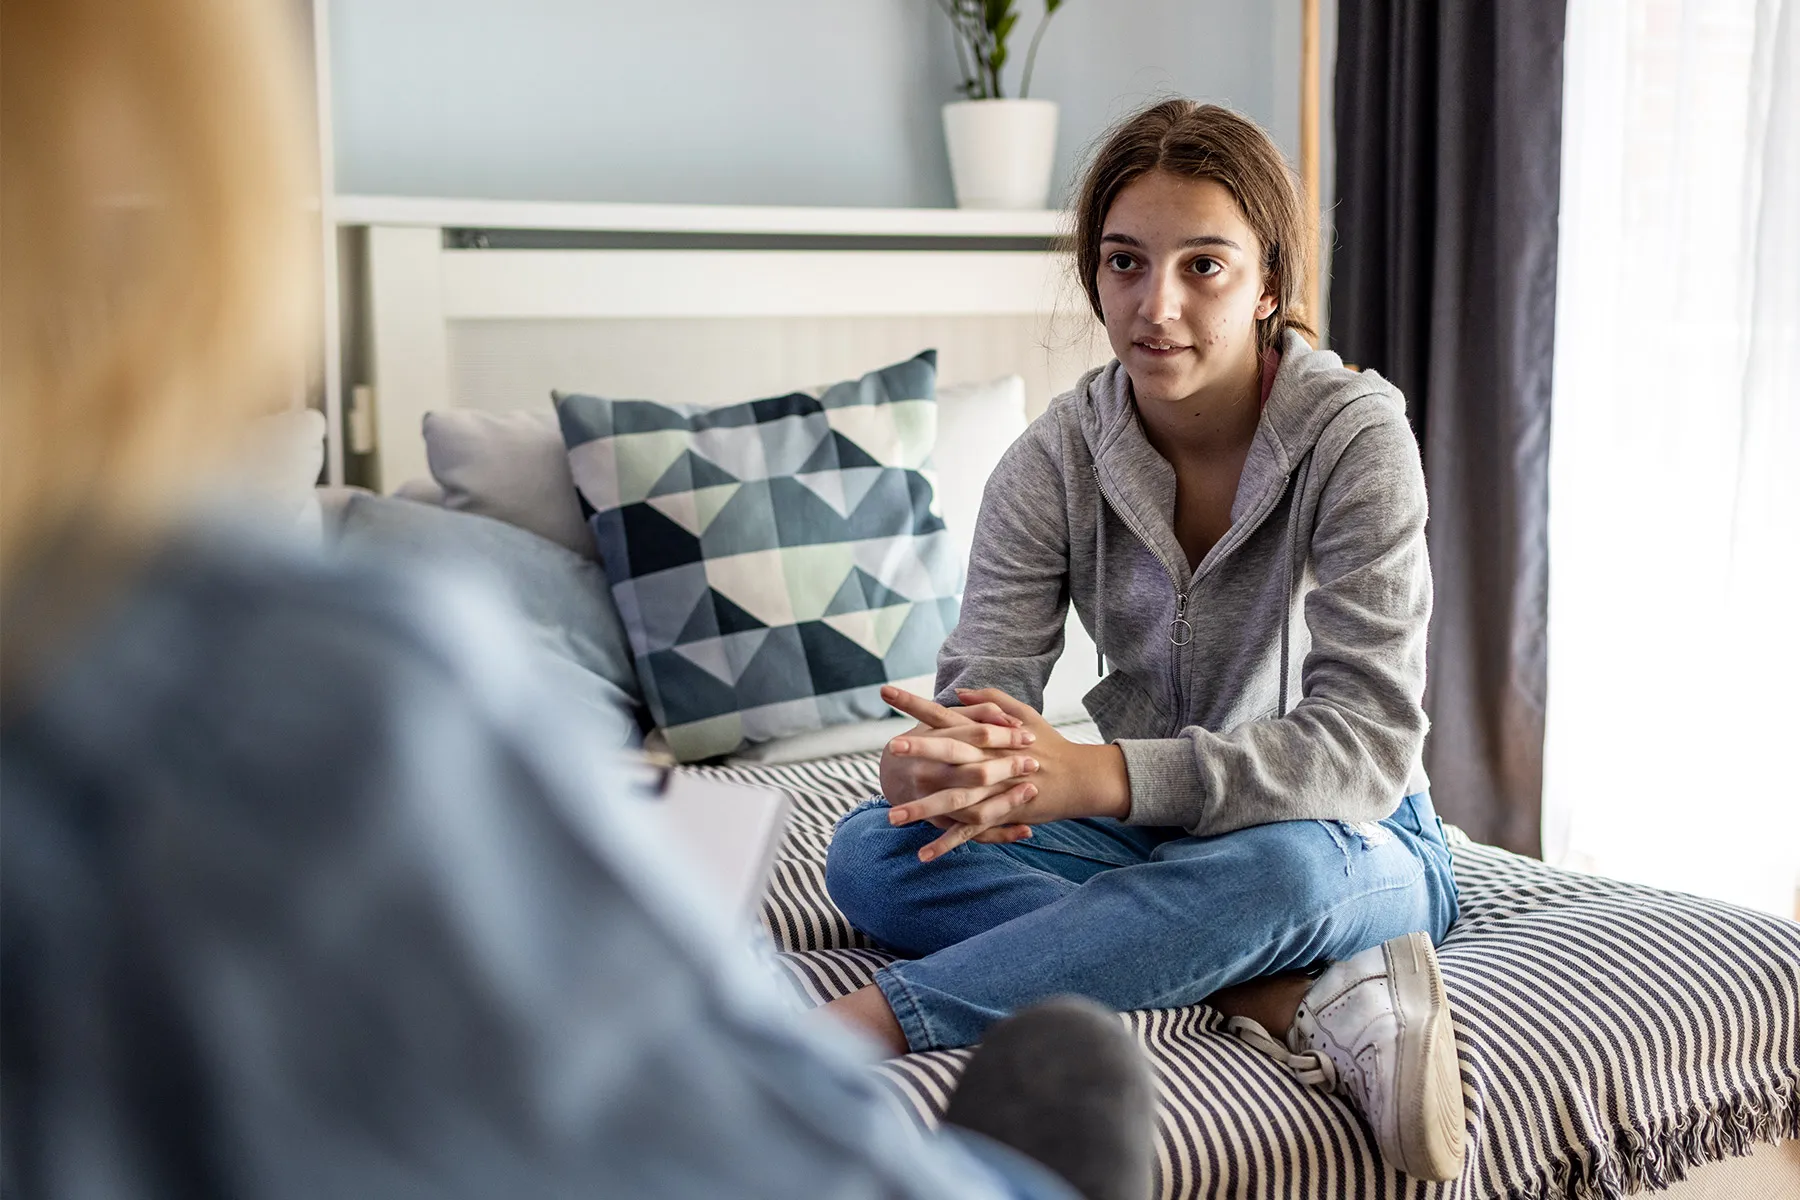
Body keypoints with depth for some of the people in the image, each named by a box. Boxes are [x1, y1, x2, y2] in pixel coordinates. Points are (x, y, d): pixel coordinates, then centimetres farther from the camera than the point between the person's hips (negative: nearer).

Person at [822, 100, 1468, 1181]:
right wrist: (940, 761, -41)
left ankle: (869, 1022, -35)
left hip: (1353, 842, -3)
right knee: (873, 852, -22)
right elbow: (983, 691, -14)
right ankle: (1294, 994, -29)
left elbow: (1369, 742, -26)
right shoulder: (1057, 458, -6)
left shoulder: (1353, 433, -17)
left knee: (1281, 863, -40)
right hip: (1145, 840, 4)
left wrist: (1101, 774, -40)